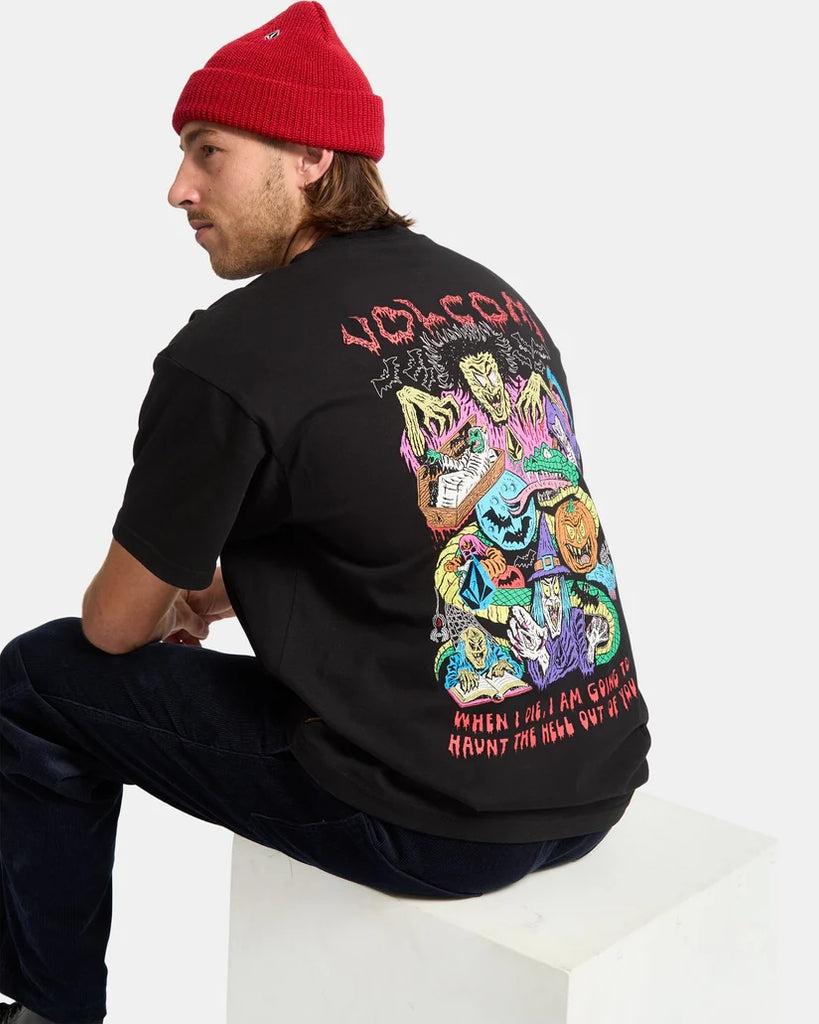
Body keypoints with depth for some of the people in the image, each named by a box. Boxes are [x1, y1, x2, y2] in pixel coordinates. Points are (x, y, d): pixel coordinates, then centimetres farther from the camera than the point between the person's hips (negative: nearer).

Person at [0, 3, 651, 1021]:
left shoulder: (229, 355, -15)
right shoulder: (492, 295, 8)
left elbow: (116, 625, -2)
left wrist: (162, 610, 22)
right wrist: (222, 587, 26)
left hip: (439, 823, -7)